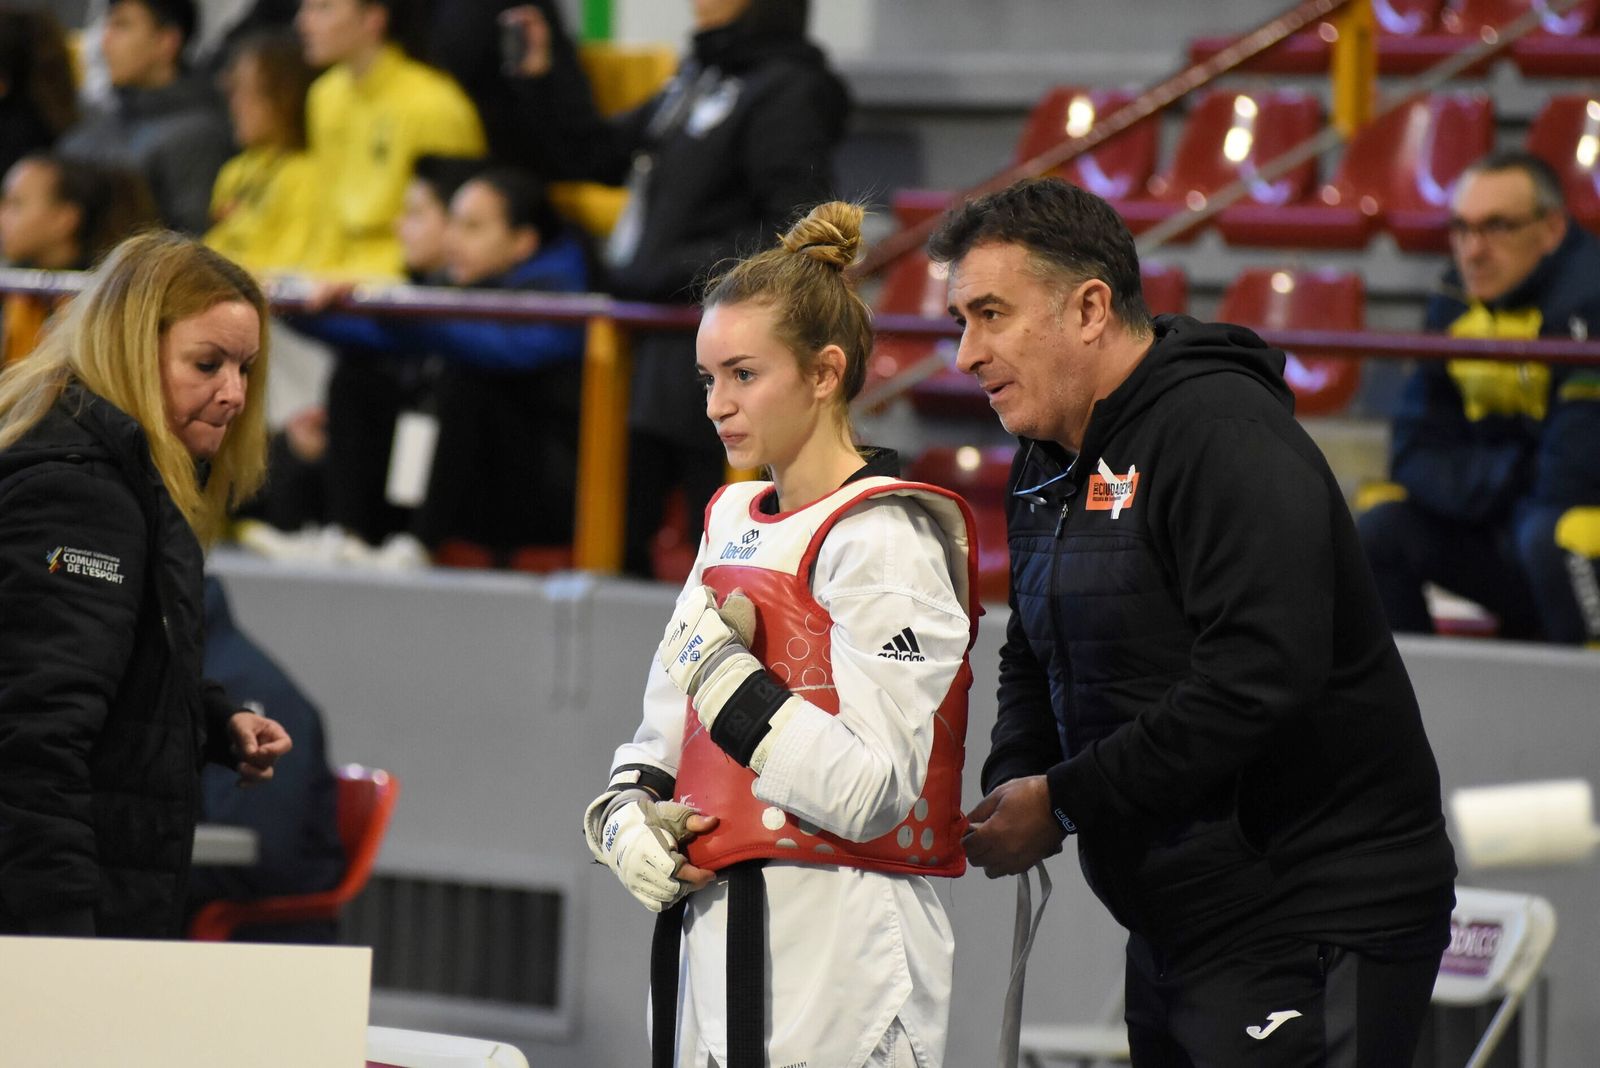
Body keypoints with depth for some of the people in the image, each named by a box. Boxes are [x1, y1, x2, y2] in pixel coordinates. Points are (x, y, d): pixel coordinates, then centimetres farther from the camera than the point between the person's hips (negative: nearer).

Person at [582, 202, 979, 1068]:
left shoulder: (883, 542, -10)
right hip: (713, 925, 8)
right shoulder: (735, 523, 16)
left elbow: (868, 793, -20)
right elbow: (661, 736, 21)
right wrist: (626, 820, 0)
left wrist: (724, 670, -17)